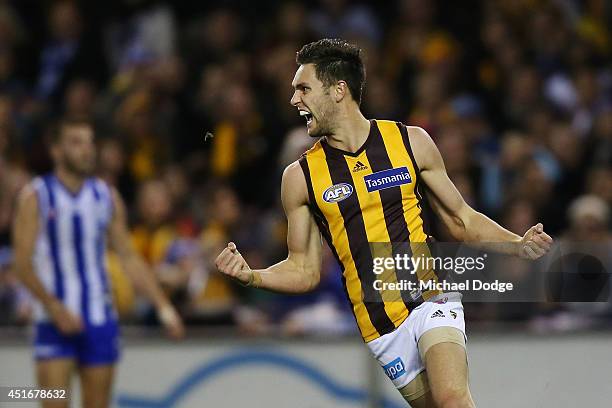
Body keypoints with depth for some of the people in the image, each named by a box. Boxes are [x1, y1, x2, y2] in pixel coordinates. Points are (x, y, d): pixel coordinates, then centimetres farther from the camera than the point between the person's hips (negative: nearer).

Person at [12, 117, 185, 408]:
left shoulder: (107, 197, 7)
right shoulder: (36, 196, -4)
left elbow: (129, 258, 11)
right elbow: (23, 264, -9)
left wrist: (164, 308, 4)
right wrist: (54, 307, -22)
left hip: (100, 320, 4)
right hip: (56, 320, -4)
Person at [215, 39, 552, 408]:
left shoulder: (411, 142, 3)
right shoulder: (300, 176, 5)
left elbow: (462, 221, 11)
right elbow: (305, 270, 9)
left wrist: (519, 245, -5)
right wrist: (250, 275, -10)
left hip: (431, 298, -2)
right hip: (380, 330, 2)